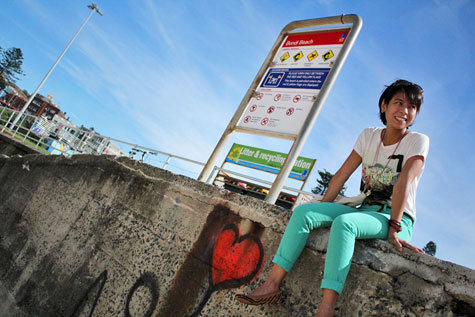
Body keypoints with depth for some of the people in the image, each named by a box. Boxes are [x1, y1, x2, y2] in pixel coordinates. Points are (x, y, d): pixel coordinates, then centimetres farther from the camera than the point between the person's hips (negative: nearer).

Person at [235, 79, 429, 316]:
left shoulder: (418, 141, -2)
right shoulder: (369, 136, 10)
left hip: (397, 219, -5)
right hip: (365, 211, 5)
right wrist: (321, 210, 0)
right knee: (304, 212, -18)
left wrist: (394, 228, -22)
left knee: (343, 222, -37)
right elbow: (342, 175, 5)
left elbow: (403, 182, -15)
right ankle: (272, 284, -23)